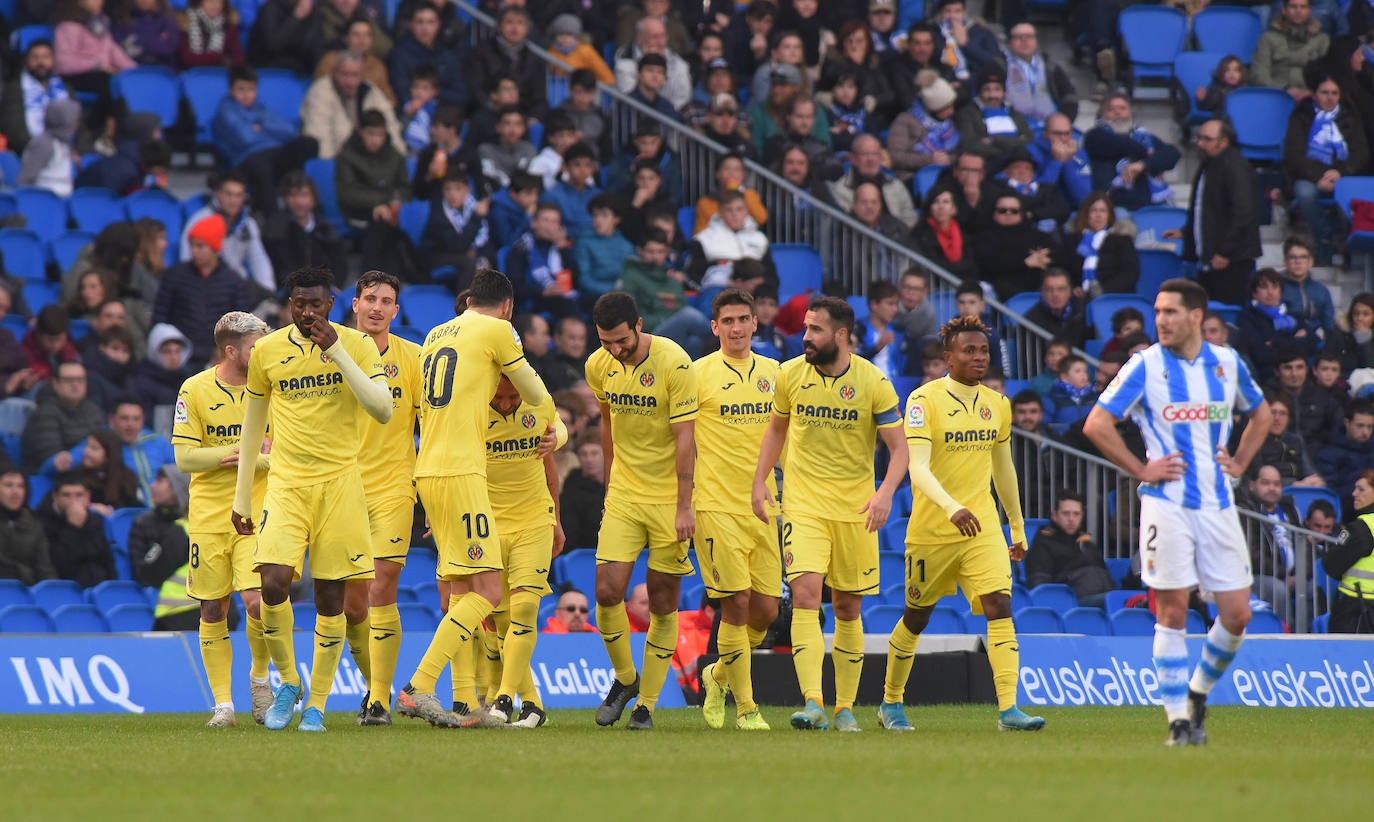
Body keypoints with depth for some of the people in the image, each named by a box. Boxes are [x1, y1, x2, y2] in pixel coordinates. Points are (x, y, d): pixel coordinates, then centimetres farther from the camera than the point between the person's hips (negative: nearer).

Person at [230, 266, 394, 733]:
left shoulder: (357, 346, 1)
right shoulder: (267, 351, 5)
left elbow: (382, 410, -12)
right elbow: (253, 427, 15)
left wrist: (337, 352, -16)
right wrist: (242, 497, 16)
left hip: (340, 482, 0)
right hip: (287, 482, 1)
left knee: (331, 596, 0)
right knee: (273, 584, -17)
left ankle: (317, 704, 10)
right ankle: (288, 681, 7)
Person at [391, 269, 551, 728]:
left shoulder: (437, 335, 19)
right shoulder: (496, 330, -1)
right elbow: (537, 397, 9)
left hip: (427, 470, 8)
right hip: (461, 472, -8)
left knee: (461, 591, 11)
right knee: (487, 591, -9)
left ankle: (463, 703, 6)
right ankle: (417, 688, -18)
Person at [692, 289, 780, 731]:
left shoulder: (773, 373, 11)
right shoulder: (698, 373, -3)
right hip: (717, 507, -5)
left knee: (766, 611, 4)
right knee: (737, 604, -9)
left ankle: (718, 675, 30)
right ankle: (746, 708, 1)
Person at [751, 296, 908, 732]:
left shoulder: (873, 382, -7)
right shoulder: (790, 375, 0)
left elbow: (899, 447, -5)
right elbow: (777, 428, 16)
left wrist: (885, 492, -22)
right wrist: (759, 481, 7)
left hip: (856, 508, 0)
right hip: (803, 503, 0)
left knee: (848, 609, 6)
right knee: (805, 595, -17)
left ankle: (845, 707, 19)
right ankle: (813, 703, -24)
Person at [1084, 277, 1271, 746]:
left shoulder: (1227, 363, 8)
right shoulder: (1146, 365, -4)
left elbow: (1260, 414, 26)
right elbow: (1096, 425, -5)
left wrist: (1239, 463, 12)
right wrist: (1141, 470, -7)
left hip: (1218, 505, 4)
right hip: (1167, 505, -4)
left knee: (1237, 615, 1)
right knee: (1172, 611, -6)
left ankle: (1198, 691, 24)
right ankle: (1179, 718, 0)